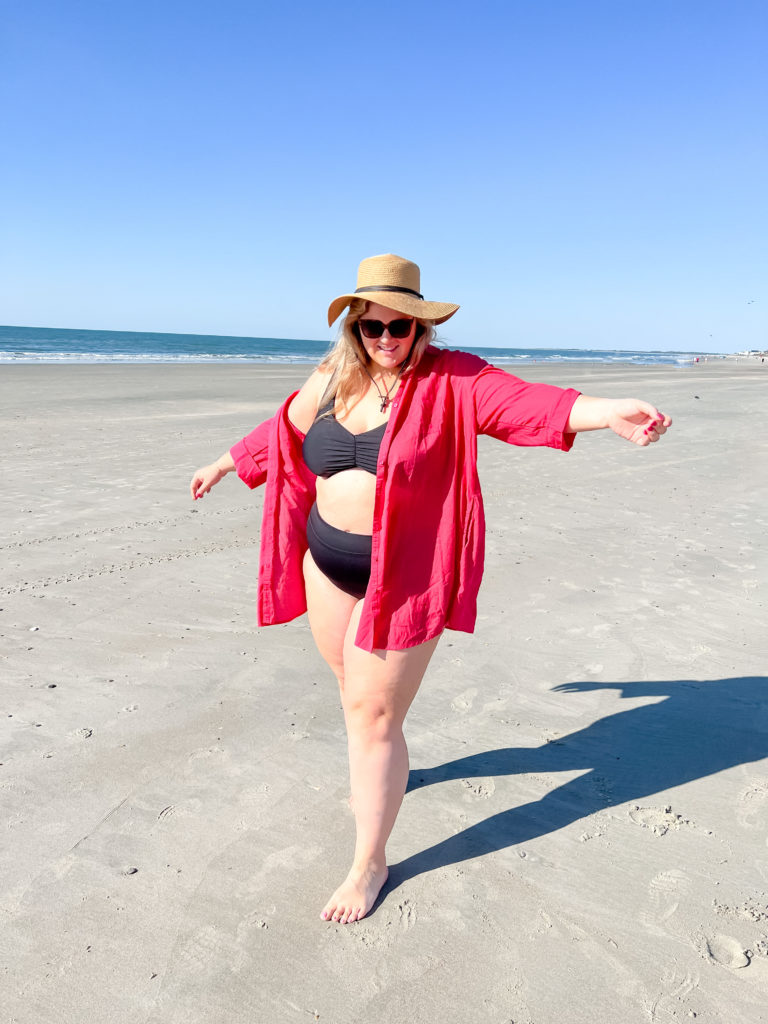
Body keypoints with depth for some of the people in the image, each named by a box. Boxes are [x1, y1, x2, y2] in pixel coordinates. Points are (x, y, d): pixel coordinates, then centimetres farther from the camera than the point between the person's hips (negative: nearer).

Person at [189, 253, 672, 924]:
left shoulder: (450, 381, -10)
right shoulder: (330, 383, 5)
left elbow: (521, 401, -26)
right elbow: (281, 433, 21)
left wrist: (605, 411, -43)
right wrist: (225, 465, 34)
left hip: (405, 576, -5)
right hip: (329, 565, 6)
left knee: (374, 713, -2)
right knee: (354, 689, 22)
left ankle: (370, 861, 18)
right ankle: (379, 774, 54)